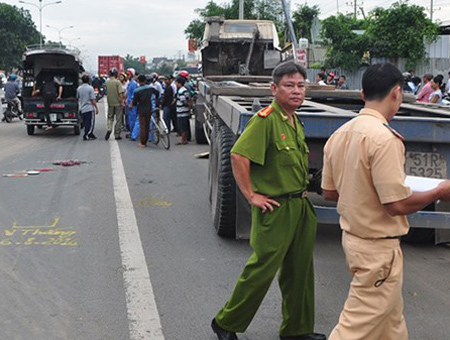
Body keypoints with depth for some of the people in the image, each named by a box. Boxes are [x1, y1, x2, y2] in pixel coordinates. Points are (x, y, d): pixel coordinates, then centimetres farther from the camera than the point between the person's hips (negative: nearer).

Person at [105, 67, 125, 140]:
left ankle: (109, 129, -9)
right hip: (117, 102, -4)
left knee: (110, 117, 16)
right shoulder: (117, 82, -14)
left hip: (110, 103, 4)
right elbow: (120, 93, -16)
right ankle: (117, 135, 8)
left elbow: (106, 92, 7)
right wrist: (122, 101, -9)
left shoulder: (107, 82, 0)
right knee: (118, 119, 5)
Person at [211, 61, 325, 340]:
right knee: (263, 269, -1)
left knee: (300, 270, 15)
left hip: (301, 206, 9)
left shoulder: (295, 122, 13)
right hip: (275, 208, -8)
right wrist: (251, 196, -21)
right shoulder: (266, 120, -16)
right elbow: (239, 156, -24)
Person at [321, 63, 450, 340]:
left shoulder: (340, 134, 2)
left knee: (391, 317, 24)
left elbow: (329, 192, 10)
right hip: (378, 247, -9)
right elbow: (397, 204, -24)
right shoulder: (385, 137, -23)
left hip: (353, 236, 9)